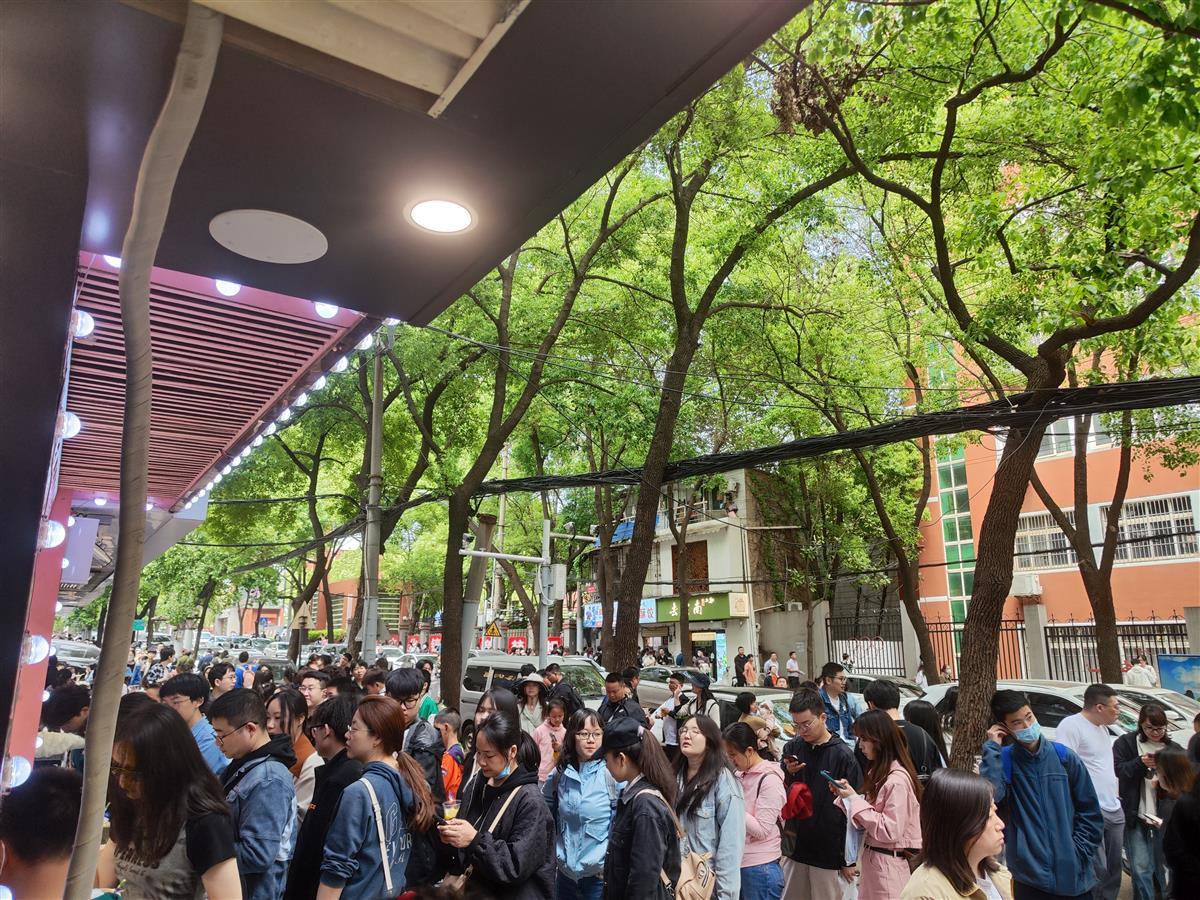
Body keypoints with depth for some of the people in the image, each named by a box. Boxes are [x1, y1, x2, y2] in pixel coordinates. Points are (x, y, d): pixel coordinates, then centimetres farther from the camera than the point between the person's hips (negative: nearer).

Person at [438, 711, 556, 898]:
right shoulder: (476, 784, -1)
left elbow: (517, 866, -23)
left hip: (515, 893, -6)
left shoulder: (530, 801, -21)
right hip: (475, 889, 6)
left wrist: (476, 840, -30)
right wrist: (451, 836, -11)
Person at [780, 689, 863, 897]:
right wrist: (788, 774, -9)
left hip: (830, 852, -4)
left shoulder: (843, 755, -12)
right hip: (795, 848, 4)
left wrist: (849, 859, -5)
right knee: (790, 894, 12)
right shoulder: (792, 748, 1)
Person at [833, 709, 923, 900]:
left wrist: (855, 799, -21)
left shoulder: (897, 780, -21)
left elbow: (890, 831, -23)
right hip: (872, 859, 8)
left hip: (888, 864, -8)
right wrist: (847, 795, -3)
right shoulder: (879, 771, 8)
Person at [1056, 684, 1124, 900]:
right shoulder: (1071, 725, -14)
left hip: (1114, 810, 10)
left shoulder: (1103, 728, 17)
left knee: (1114, 869, 15)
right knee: (1098, 872, -9)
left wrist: (1113, 792, 19)